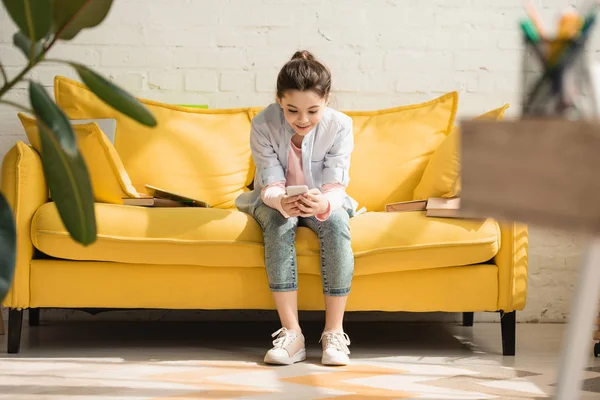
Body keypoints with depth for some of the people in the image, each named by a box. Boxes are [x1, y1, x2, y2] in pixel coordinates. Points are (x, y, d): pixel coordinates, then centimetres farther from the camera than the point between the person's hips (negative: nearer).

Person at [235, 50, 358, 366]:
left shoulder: (340, 126, -22)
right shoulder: (263, 124, -23)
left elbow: (335, 186, -27)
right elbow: (271, 186, -25)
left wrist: (323, 204, -54)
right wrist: (282, 202, -51)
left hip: (322, 202, 1)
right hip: (276, 201, -1)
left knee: (336, 221, -33)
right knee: (279, 222, -35)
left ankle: (334, 332, -30)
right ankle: (291, 333, -37)